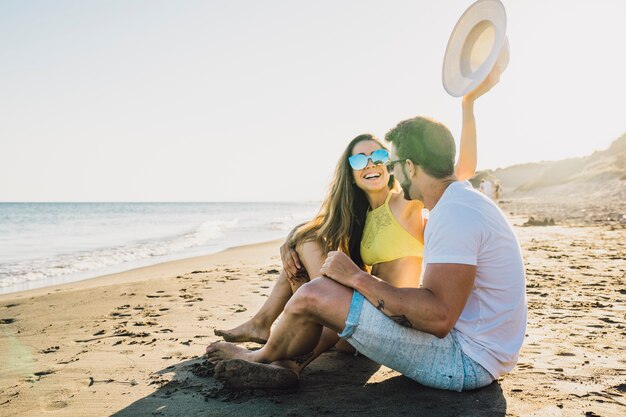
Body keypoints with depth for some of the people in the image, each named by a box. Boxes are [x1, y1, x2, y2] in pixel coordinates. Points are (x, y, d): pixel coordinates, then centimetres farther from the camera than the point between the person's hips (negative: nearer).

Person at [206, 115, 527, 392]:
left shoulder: (454, 216, -23)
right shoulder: (464, 201, 11)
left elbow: (439, 317, -31)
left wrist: (358, 278, -21)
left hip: (465, 361, -11)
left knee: (313, 295, -12)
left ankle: (262, 357, 17)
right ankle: (279, 363, 15)